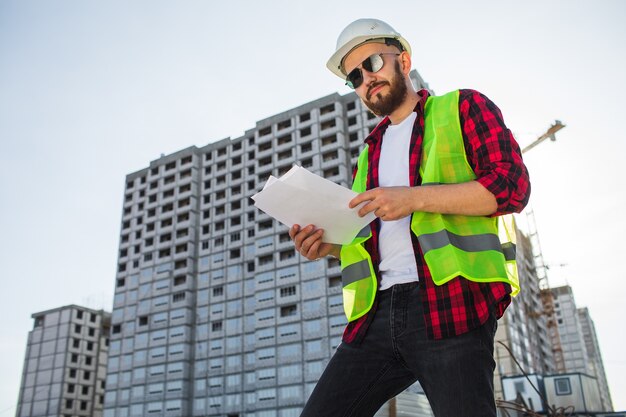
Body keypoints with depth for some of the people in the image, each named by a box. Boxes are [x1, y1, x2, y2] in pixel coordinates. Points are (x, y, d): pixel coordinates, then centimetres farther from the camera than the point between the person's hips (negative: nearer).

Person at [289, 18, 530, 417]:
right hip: (378, 312, 6)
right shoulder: (369, 156, 27)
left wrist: (414, 197, -13)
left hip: (450, 305, -5)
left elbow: (513, 185, -3)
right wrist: (331, 245, 7)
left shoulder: (463, 108, 11)